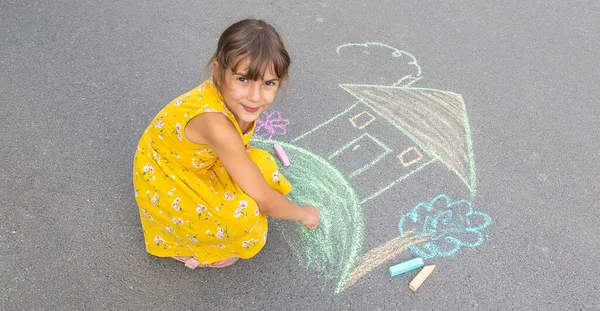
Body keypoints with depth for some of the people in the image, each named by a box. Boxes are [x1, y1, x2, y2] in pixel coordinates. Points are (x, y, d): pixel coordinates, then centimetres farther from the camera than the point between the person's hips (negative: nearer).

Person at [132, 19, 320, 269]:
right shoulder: (216, 123, -40)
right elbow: (263, 200, -30)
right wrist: (303, 214, -13)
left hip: (199, 163, 7)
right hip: (164, 179, -7)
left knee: (263, 166, -10)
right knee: (242, 215, -28)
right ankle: (188, 248, 4)